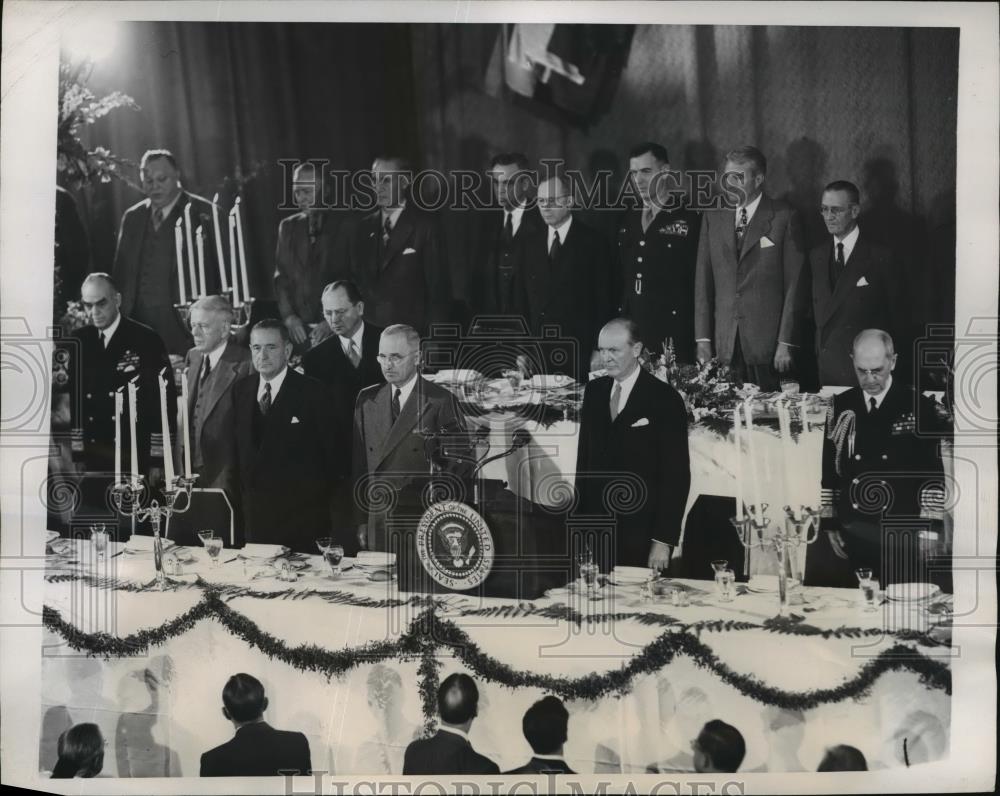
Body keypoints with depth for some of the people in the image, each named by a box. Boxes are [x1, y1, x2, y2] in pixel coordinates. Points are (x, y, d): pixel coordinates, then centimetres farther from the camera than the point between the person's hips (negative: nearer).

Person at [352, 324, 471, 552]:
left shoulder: (441, 401, -5)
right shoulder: (367, 399, 10)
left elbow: (460, 459, -2)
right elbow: (359, 463, 10)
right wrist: (361, 520, 7)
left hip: (422, 521, -4)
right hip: (378, 522, 4)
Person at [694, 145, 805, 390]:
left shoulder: (784, 218, 0)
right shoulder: (712, 217, 11)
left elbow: (794, 284, -3)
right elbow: (703, 280, 9)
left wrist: (786, 344, -8)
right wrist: (703, 340, 3)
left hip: (768, 342, -3)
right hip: (724, 342, 3)